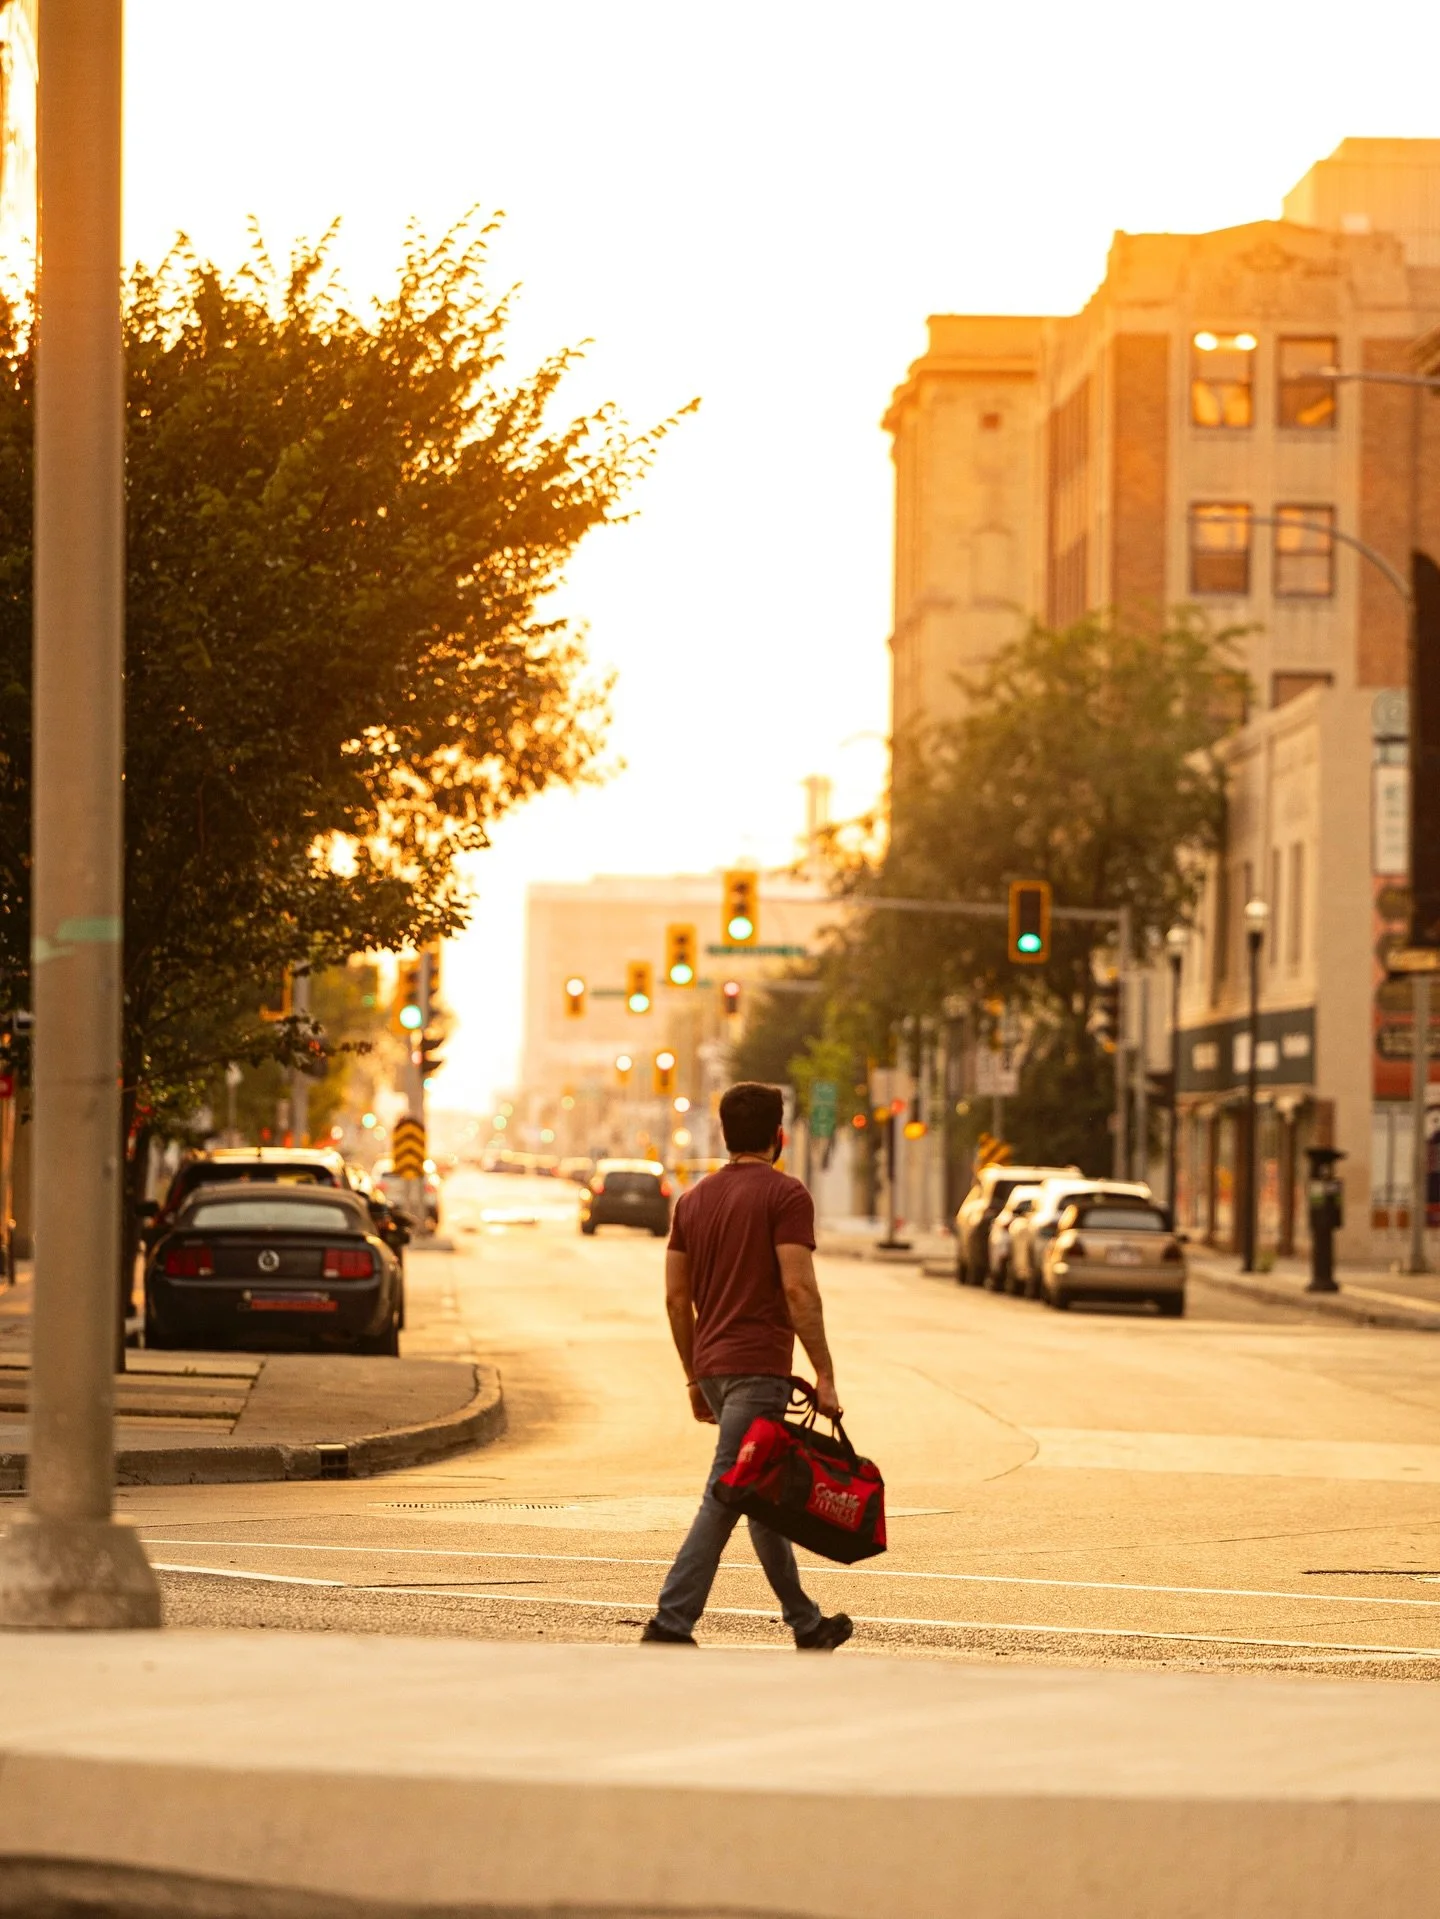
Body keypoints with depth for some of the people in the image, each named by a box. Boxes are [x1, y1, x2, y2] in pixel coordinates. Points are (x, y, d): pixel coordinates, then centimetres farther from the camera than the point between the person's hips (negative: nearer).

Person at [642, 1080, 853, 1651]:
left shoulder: (694, 1200, 13)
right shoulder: (785, 1195, -7)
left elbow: (676, 1297, 12)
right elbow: (798, 1289, -15)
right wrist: (824, 1376, -13)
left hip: (713, 1368, 8)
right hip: (759, 1367, -8)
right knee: (725, 1498, -9)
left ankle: (807, 1623, 24)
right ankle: (671, 1624, -15)